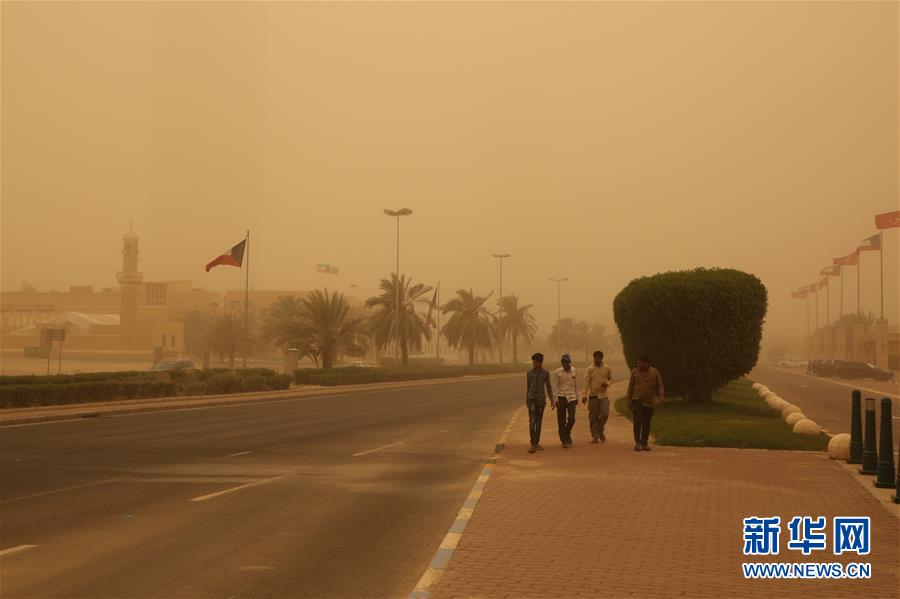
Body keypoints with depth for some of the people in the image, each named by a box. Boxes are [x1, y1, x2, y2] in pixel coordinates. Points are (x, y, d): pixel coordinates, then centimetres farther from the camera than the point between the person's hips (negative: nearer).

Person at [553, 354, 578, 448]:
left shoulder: (574, 371, 7)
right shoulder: (557, 372, -1)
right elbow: (556, 387, -2)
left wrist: (577, 397, 16)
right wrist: (556, 400, -8)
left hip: (571, 398, 2)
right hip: (561, 397, -2)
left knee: (571, 419, -9)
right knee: (561, 421, 0)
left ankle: (567, 434, 17)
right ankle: (564, 440, 10)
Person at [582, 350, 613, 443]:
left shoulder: (607, 368, 5)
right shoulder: (590, 369, 0)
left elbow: (611, 379, 16)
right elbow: (586, 382, -3)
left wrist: (607, 383, -8)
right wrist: (584, 395, -12)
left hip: (603, 395, 1)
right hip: (593, 395, -1)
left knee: (605, 414, -10)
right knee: (593, 417, 1)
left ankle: (600, 430, 16)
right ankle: (595, 436, 9)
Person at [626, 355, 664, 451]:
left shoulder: (654, 372, 2)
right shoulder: (635, 372, 4)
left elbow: (660, 385, 4)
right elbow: (630, 387, 9)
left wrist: (661, 397, -10)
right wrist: (629, 401, 9)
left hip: (649, 402, 1)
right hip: (637, 400, -1)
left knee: (646, 423, 6)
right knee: (637, 421, -14)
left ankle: (644, 443, 16)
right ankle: (637, 442, -12)